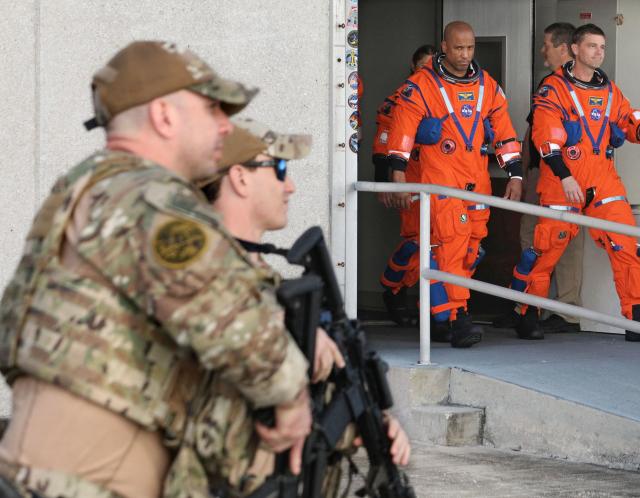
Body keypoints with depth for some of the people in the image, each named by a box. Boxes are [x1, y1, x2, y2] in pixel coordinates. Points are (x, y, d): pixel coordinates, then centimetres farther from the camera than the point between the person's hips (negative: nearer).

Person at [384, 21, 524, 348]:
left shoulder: (487, 86, 11)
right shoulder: (421, 85, -4)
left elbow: (504, 132, 15)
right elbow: (402, 131, -7)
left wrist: (515, 175, 10)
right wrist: (399, 176, -14)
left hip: (476, 180, 6)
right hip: (436, 176, -6)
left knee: (471, 246, 5)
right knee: (451, 239, -17)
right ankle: (456, 317, -19)